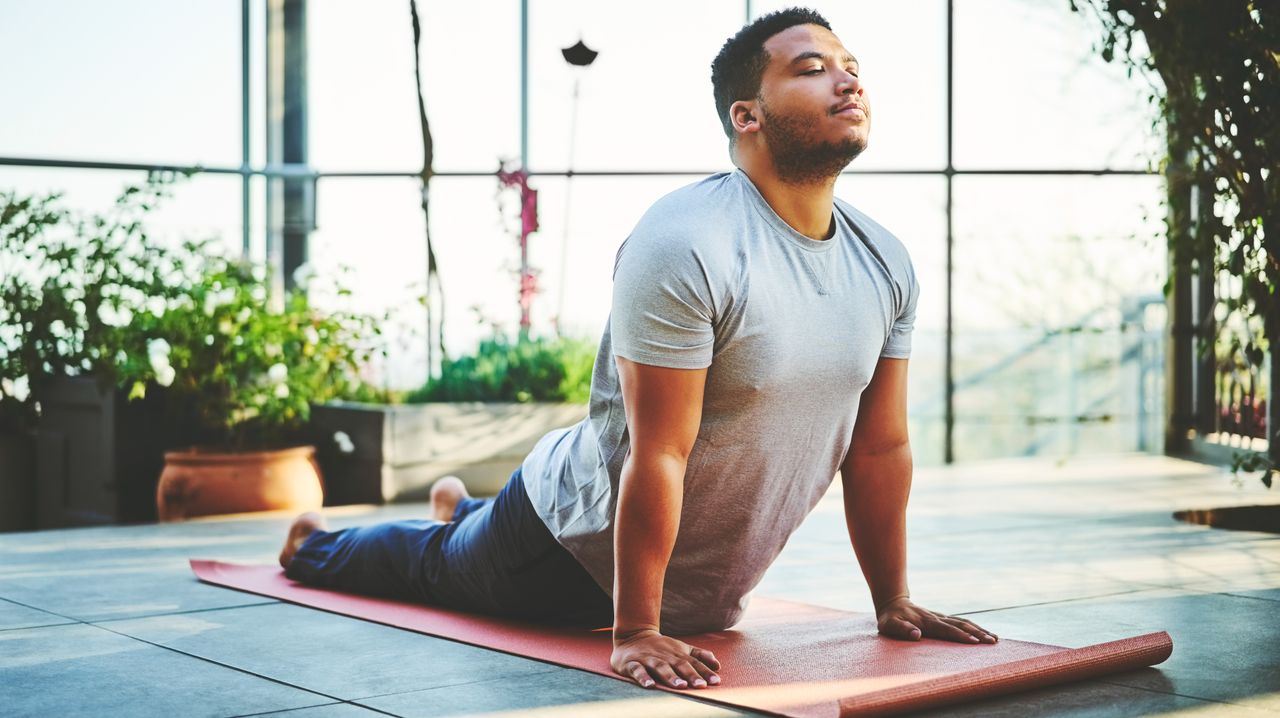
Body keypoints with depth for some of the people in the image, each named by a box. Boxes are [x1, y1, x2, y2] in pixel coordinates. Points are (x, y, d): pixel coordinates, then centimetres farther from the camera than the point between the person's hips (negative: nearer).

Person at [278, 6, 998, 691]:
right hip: (577, 546, -6)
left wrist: (895, 603, 1)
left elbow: (881, 447, -1)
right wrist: (635, 632, -28)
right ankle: (315, 546, 55)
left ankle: (463, 508, 66)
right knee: (435, 565, 24)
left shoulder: (886, 264, -9)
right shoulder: (688, 246, -31)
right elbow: (659, 455, -31)